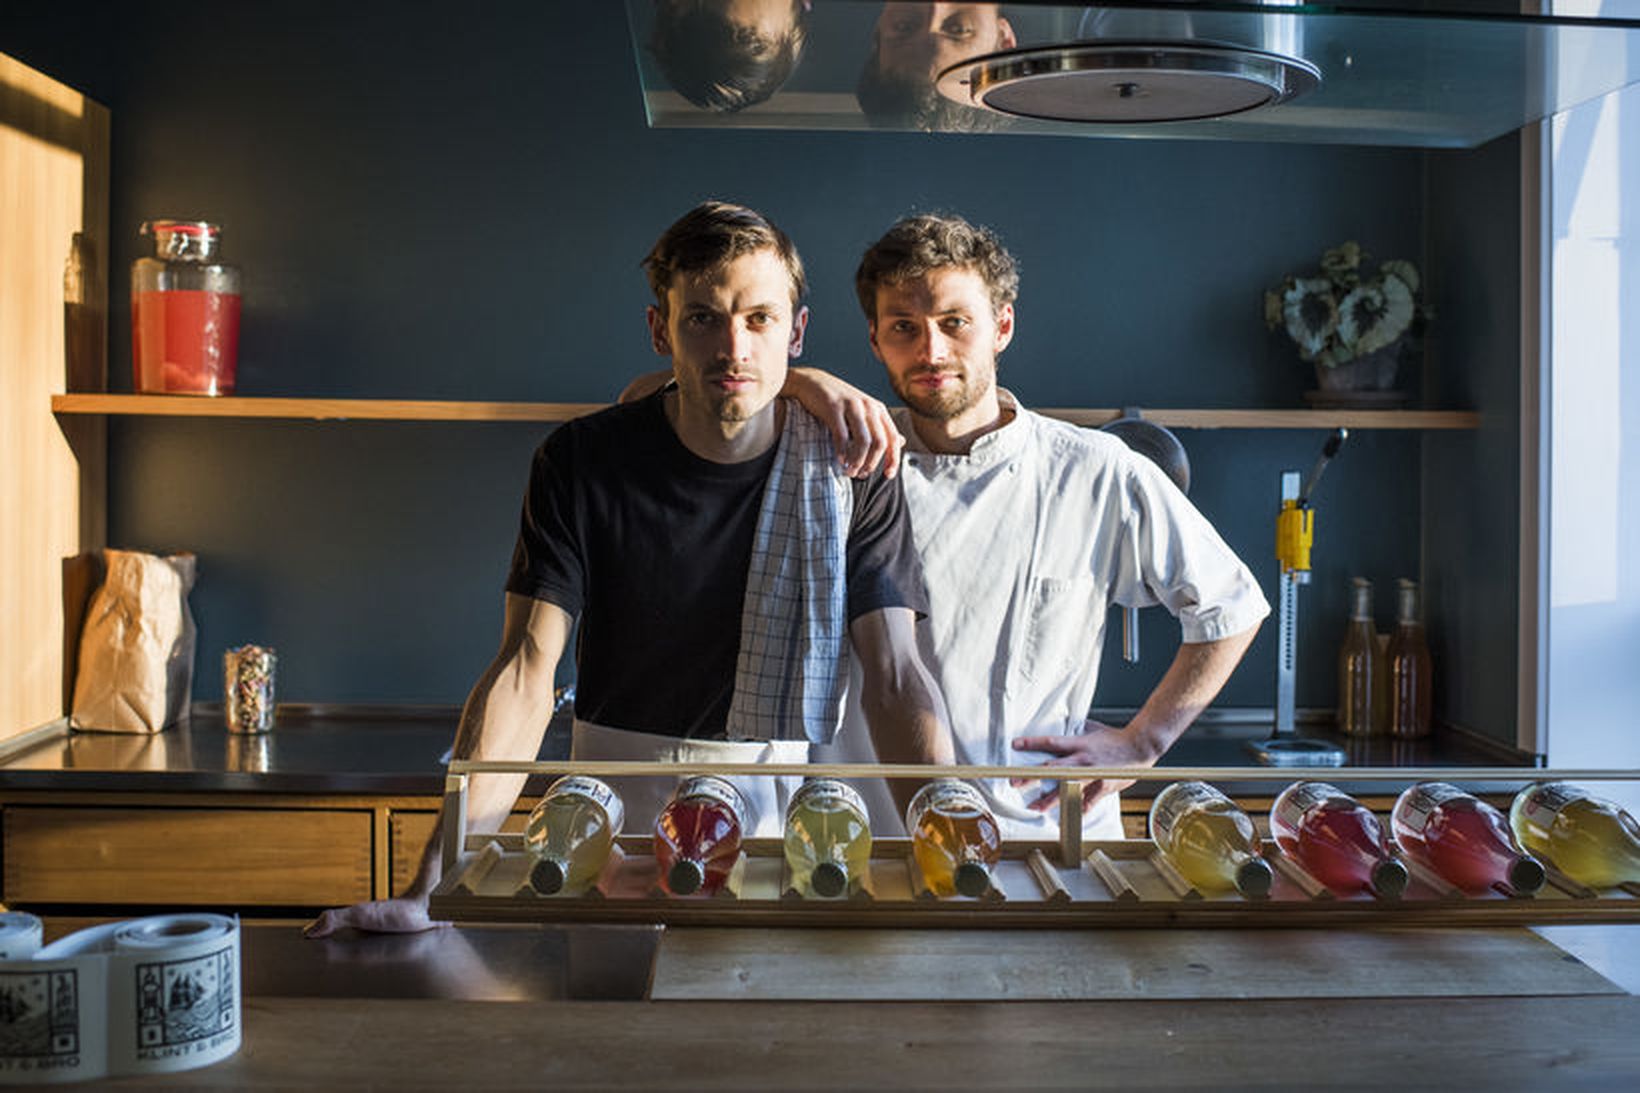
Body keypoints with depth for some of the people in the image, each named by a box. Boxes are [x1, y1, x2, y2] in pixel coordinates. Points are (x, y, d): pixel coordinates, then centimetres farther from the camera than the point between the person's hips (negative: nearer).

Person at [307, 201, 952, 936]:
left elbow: (896, 680, -7)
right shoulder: (582, 462, -5)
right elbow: (525, 673, -11)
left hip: (780, 804, 0)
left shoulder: (848, 470, -4)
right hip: (616, 813, 0)